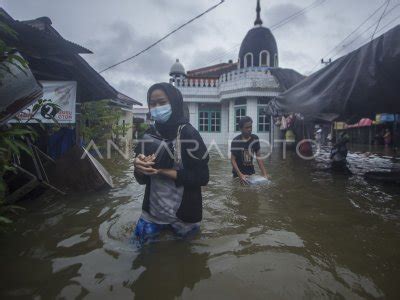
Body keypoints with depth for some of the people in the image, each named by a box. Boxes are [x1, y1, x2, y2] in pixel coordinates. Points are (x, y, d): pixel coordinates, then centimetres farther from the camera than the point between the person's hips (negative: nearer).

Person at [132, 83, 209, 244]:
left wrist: (164, 171, -24)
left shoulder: (189, 134, -16)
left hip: (183, 213, -4)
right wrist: (139, 167, -20)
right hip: (153, 210, 5)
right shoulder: (149, 134, -1)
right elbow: (142, 179, 3)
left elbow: (202, 177, -18)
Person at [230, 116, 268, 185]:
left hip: (251, 172, 4)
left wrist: (264, 174, -10)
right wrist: (240, 175, -28)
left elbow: (258, 157, -1)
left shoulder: (255, 138, -3)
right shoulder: (235, 141, -17)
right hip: (239, 173, -4)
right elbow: (233, 160, -16)